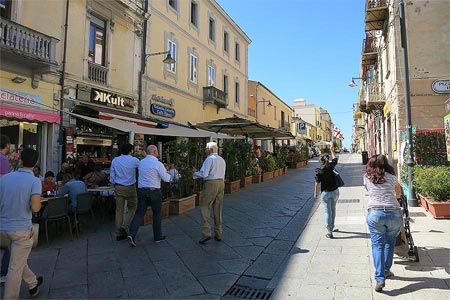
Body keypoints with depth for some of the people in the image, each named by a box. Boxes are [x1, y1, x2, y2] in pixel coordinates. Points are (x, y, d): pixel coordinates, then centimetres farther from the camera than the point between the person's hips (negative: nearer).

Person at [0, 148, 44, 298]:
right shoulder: (35, 181, -15)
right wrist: (38, 203, -3)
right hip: (21, 229, -6)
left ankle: (33, 284, 44)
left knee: (18, 260, 24)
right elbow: (35, 208, -25)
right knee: (15, 268, 7)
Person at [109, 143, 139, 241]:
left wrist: (114, 185, 18)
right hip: (130, 187, -3)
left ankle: (119, 233, 13)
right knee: (132, 208, 12)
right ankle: (125, 226, -5)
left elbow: (112, 175, 6)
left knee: (119, 210, 8)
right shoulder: (134, 160, -8)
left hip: (118, 187, 4)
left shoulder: (115, 160, 3)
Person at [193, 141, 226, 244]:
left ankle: (206, 233, -9)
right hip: (221, 183, 8)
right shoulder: (222, 160, 16)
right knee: (218, 209, 11)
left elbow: (204, 174, -16)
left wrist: (195, 174, 3)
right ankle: (218, 234, 17)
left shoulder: (209, 159, -10)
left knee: (205, 208, -2)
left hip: (210, 184, -8)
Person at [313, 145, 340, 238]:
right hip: (335, 191, 4)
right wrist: (332, 150, 31)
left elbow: (317, 183, -12)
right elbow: (335, 158, 18)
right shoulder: (331, 166, -5)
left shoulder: (319, 170, -14)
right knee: (333, 209, 20)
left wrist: (315, 193, -1)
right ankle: (331, 227, 35)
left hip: (325, 192, -4)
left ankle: (329, 232, 3)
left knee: (327, 212, 2)